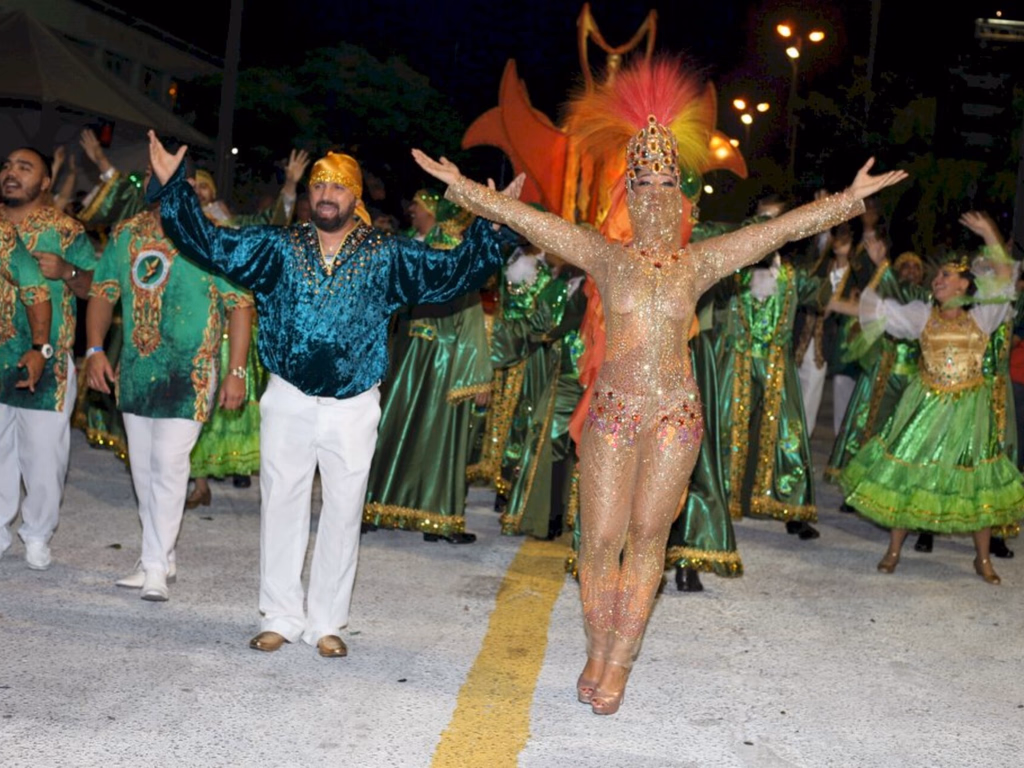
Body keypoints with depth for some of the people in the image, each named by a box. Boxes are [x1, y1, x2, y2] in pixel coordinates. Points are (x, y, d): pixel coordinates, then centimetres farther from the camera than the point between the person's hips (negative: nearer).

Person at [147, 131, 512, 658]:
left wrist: (489, 226, -15)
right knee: (281, 507, 7)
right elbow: (208, 243, 3)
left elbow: (455, 273, -3)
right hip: (288, 401, 1)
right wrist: (172, 186, -4)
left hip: (353, 408, -1)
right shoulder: (279, 247, 3)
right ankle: (281, 618, 20)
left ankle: (326, 623, 19)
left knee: (343, 514, 7)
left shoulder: (387, 256, 0)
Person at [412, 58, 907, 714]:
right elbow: (527, 219, 0)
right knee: (601, 539, 1)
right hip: (612, 412, 0)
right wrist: (465, 187, -6)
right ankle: (598, 653, 19)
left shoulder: (700, 263, 6)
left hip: (676, 414, 0)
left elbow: (786, 227, 5)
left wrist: (849, 198, 1)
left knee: (647, 536, 3)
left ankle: (619, 663, 13)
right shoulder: (607, 257, 5)